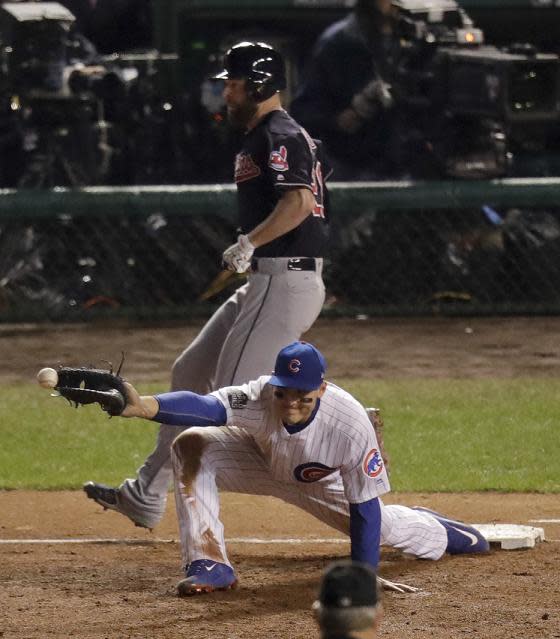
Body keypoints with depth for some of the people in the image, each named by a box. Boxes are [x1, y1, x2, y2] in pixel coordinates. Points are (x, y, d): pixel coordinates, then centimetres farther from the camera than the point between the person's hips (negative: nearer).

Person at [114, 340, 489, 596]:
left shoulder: (352, 426, -40)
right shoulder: (259, 398, -42)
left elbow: (364, 506, -30)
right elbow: (206, 407, -63)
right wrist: (145, 407, -83)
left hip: (322, 484, 0)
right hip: (262, 463, 0)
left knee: (381, 526, 20)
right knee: (191, 445, -29)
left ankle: (441, 532, 58)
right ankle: (210, 565, -22)